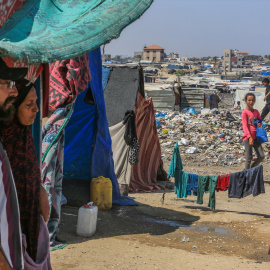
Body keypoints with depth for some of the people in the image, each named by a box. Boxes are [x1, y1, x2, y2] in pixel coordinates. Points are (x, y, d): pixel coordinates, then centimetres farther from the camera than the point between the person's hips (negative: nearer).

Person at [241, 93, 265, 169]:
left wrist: (259, 124, -2)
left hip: (256, 137, 6)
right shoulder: (245, 112, -8)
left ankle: (252, 169, 20)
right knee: (249, 158, -4)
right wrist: (250, 137, -21)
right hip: (247, 137, -6)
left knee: (261, 156, 0)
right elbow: (245, 126, -13)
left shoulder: (256, 112, 11)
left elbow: (260, 121, 23)